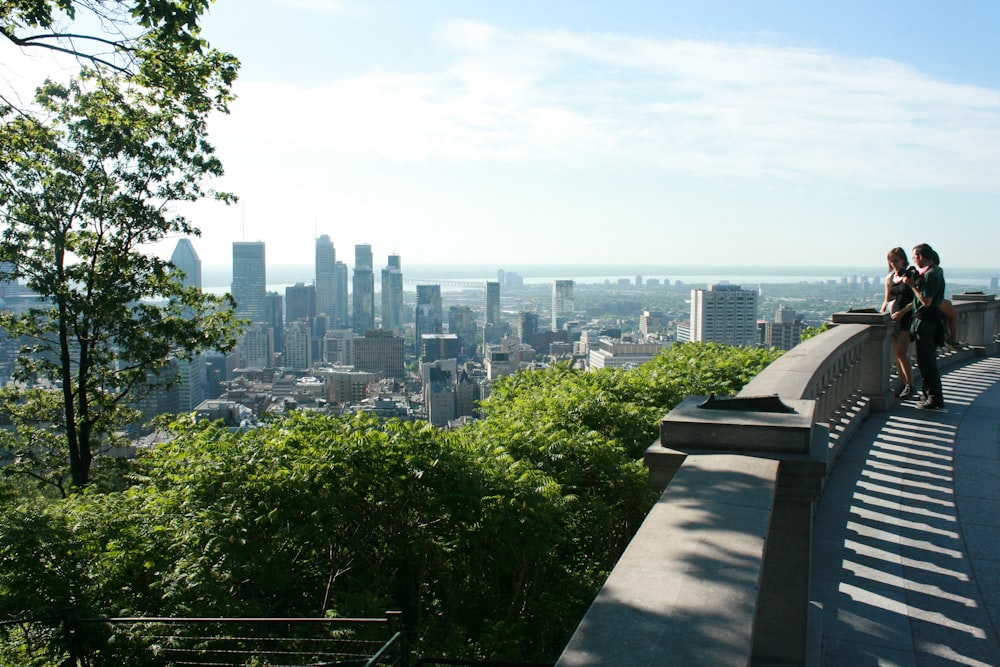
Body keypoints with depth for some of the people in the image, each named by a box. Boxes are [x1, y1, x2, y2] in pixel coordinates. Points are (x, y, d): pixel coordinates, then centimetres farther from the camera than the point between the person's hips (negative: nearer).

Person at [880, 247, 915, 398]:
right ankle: (904, 384, 14)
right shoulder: (889, 278, 13)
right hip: (894, 318, 6)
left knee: (901, 352, -14)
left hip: (907, 317, -6)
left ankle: (910, 385, -4)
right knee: (898, 354, 6)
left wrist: (903, 311, -19)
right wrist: (881, 313, 3)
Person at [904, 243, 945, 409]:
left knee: (926, 362, -6)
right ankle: (930, 395, 24)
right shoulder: (936, 271, 13)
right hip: (931, 321, 10)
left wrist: (912, 285, -15)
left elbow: (926, 301, -23)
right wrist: (914, 282, 9)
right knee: (928, 361, 17)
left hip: (925, 322, -10)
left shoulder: (930, 274, -18)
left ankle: (935, 399, -3)